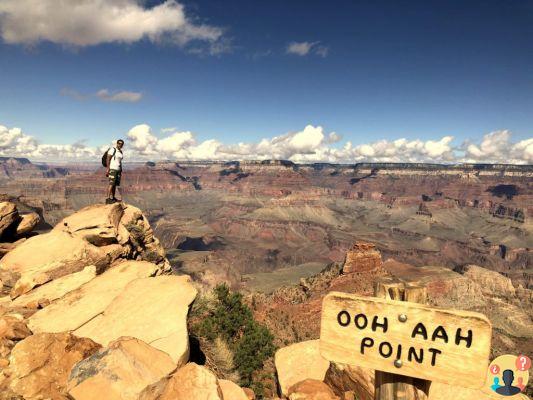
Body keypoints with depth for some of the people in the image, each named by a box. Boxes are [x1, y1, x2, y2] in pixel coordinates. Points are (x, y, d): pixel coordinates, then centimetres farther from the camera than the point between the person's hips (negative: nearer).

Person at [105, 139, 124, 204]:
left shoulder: (120, 152, 15)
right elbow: (108, 159, -15)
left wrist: (121, 171, 18)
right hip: (112, 169, -8)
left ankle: (113, 198, 15)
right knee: (111, 184, -15)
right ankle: (108, 199, -16)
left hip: (117, 169, 9)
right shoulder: (112, 149, -10)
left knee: (115, 184, 8)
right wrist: (107, 169, -21)